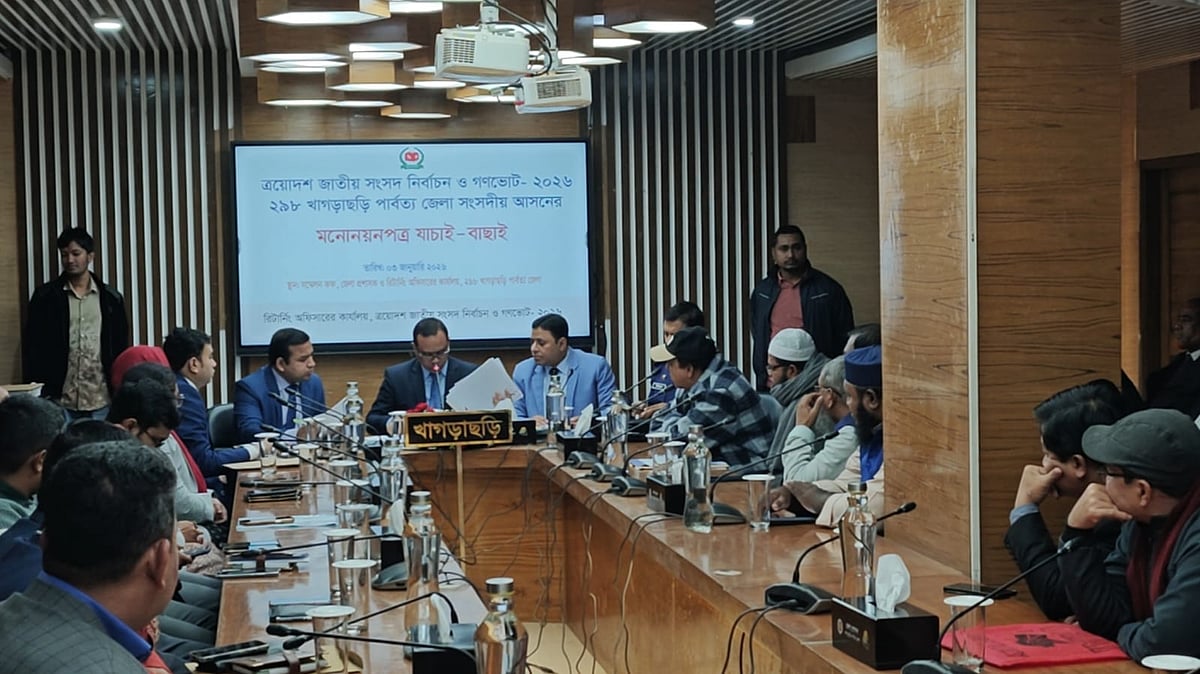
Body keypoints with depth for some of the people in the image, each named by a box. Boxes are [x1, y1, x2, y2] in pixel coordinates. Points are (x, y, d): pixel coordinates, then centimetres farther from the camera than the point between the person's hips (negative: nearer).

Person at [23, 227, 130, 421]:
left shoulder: (111, 298, 8)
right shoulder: (46, 296, 4)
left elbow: (121, 349, 10)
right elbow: (32, 348, 3)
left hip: (101, 400, 1)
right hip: (60, 400, -1)